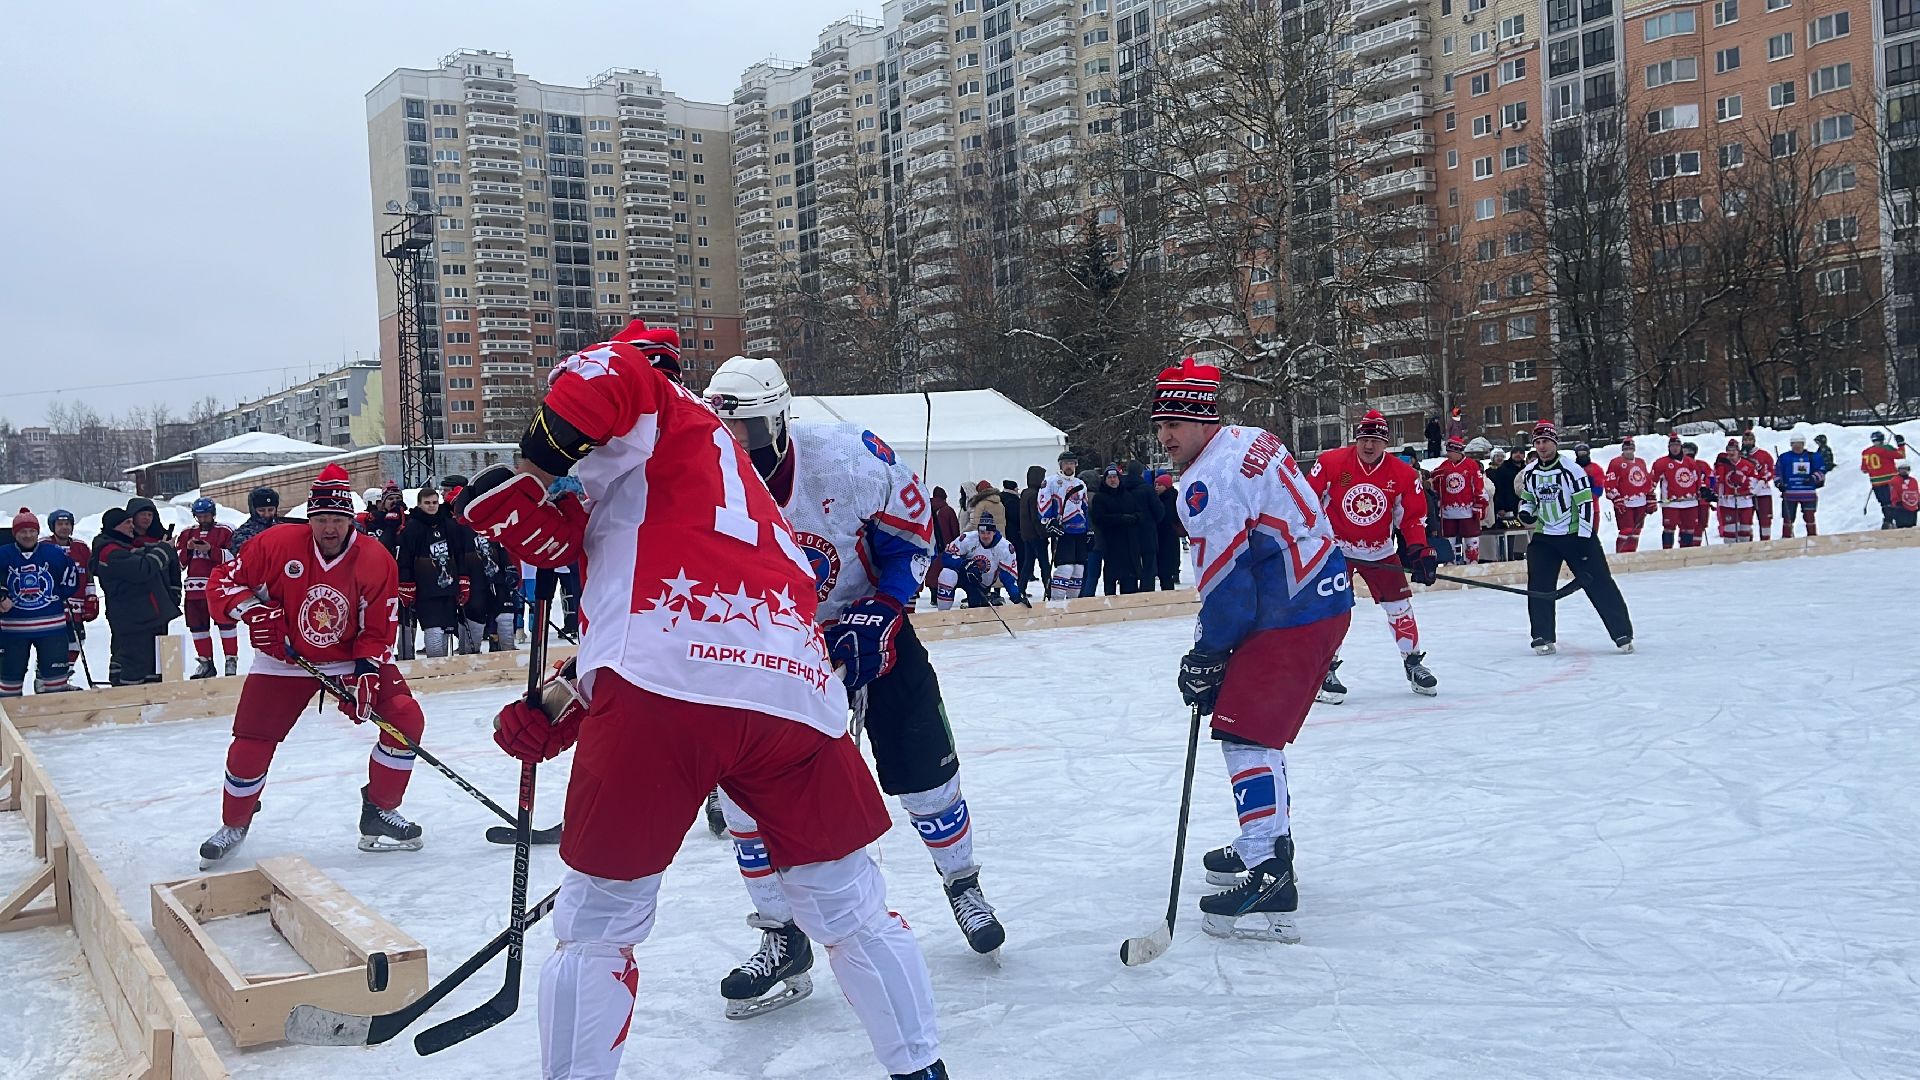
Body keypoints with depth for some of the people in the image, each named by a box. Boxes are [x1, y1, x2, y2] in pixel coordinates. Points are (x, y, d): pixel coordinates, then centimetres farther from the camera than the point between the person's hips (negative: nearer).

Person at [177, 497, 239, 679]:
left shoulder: (224, 532, -1)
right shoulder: (187, 533, 14)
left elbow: (232, 557, -9)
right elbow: (178, 561, 12)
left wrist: (211, 550, -19)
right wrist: (188, 548, -6)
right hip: (195, 588, 5)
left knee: (226, 622, -3)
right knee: (198, 625, 8)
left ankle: (231, 660, 4)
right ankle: (205, 662, 17)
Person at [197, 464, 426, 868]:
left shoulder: (377, 561, -15)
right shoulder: (276, 545, -17)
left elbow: (379, 631, -10)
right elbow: (221, 581, -7)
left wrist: (365, 672, -24)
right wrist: (252, 608, -25)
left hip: (352, 658, 1)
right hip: (284, 659, -1)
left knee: (406, 719, -17)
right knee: (250, 747, -6)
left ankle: (380, 812, 2)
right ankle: (234, 824, 25)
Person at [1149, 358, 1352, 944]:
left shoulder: (1207, 482, -17)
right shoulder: (1253, 440, 13)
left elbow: (1226, 583, -19)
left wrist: (1205, 658, -8)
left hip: (1291, 616, -11)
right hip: (1326, 596, 11)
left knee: (1244, 731, -11)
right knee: (1257, 723, 21)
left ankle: (1269, 879, -17)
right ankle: (1268, 841, 34)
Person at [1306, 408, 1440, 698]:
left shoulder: (1403, 474, -8)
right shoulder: (1330, 463, -16)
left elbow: (1414, 516, -1)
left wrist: (1419, 551, -11)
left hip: (1380, 550, 3)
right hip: (1335, 547, -3)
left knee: (1399, 605, 4)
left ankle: (1414, 663, 20)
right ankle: (1325, 669, 1)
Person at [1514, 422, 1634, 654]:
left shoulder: (1571, 469, -14)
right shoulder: (1529, 472, 3)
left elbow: (1586, 504, -14)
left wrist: (1584, 539, -18)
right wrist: (1525, 512, -5)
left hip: (1576, 534, -4)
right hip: (1543, 537, 5)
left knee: (1599, 584, -5)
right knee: (1538, 585, -3)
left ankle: (1622, 633, 0)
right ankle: (1543, 637, 8)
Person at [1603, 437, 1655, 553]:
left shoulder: (1641, 463, 16)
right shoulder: (1616, 463, -5)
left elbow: (1648, 481, 22)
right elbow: (1610, 483, -11)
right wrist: (1617, 500, -17)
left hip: (1641, 503, 7)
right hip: (1624, 504, -6)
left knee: (1636, 531, 9)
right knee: (1626, 531, -12)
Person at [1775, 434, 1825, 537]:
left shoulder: (1813, 457, 7)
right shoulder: (1784, 457, 5)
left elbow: (1821, 470, 8)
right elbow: (1776, 471, 5)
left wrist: (1813, 479, -8)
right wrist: (1779, 483, -8)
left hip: (1808, 493, 1)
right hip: (1789, 493, -1)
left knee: (1809, 517, 5)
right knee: (1788, 518, -1)